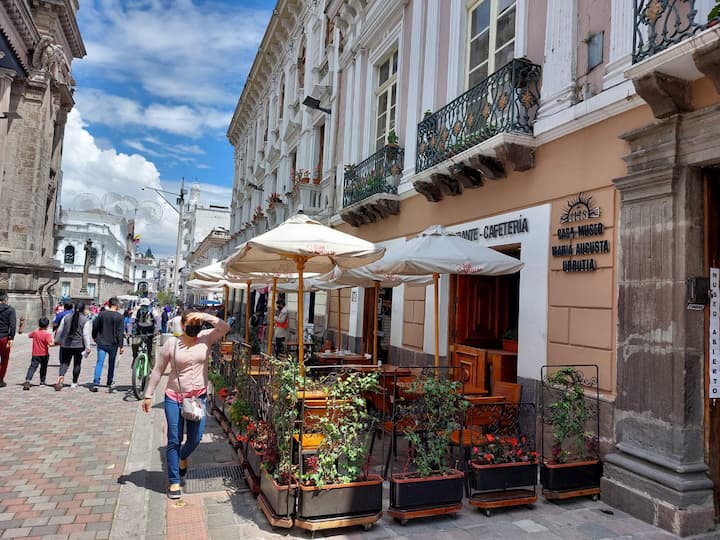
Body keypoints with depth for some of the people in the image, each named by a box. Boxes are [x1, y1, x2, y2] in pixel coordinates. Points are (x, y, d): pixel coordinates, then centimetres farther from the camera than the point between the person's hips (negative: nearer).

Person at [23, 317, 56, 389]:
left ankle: (27, 380, -27)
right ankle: (42, 381, 27)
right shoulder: (47, 334, -13)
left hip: (35, 354, 2)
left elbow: (29, 335, 24)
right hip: (44, 355, -2)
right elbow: (50, 344, -25)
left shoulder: (35, 332, 1)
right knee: (43, 368, 17)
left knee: (32, 367, -6)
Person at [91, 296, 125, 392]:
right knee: (111, 364, 13)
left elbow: (95, 327, 8)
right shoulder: (119, 316, -9)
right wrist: (121, 346, -7)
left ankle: (96, 384, -8)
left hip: (101, 343, 2)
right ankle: (110, 383, 23)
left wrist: (95, 337, 25)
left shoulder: (101, 314, 0)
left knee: (99, 363, 2)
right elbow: (120, 332, -10)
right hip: (113, 344, -2)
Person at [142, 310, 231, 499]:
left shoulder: (206, 338, -4)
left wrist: (205, 316, -25)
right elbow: (158, 370, 0)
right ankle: (174, 482, 18)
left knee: (195, 439, 9)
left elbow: (225, 328, -20)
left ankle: (183, 457, 44)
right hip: (174, 398, -1)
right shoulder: (172, 343, -6)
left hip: (198, 397, 2)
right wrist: (148, 395, 1)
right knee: (174, 441, 3)